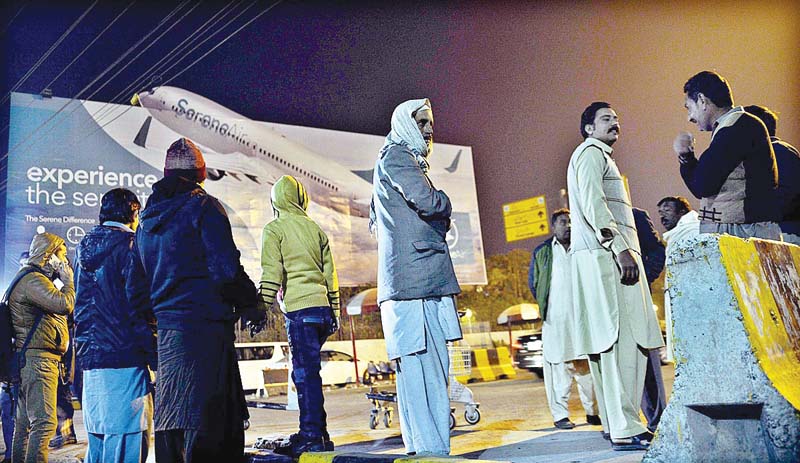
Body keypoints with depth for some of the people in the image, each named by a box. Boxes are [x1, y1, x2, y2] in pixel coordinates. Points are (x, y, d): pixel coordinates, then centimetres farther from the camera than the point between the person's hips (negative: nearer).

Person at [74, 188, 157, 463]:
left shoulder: (85, 249, 17)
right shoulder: (129, 244, -7)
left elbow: (81, 306, 21)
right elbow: (140, 306, -14)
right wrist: (155, 355, -11)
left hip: (89, 358, 8)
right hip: (124, 358, -8)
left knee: (97, 436, 15)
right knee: (126, 440, -6)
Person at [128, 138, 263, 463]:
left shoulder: (147, 220, 17)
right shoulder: (203, 207, -5)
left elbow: (134, 287, 17)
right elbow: (226, 269, -15)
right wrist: (250, 303, -1)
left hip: (167, 330, 7)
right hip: (206, 326, -7)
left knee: (170, 420, 14)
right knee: (205, 425, -5)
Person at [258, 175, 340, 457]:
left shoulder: (274, 228, 2)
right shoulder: (316, 229, 18)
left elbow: (271, 275, -9)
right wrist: (334, 312, 22)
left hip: (299, 308, -6)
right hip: (322, 307, 6)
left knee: (305, 373, -7)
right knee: (306, 372, 13)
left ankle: (313, 436, -7)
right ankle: (313, 432, 16)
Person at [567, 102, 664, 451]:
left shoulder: (599, 156, 31)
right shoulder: (591, 152, -1)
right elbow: (593, 204, -16)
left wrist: (623, 248, 19)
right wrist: (620, 247, -23)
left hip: (607, 255, 10)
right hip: (605, 256, -10)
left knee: (613, 343, 8)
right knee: (623, 340, -14)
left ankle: (617, 422, 12)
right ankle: (625, 429, -15)